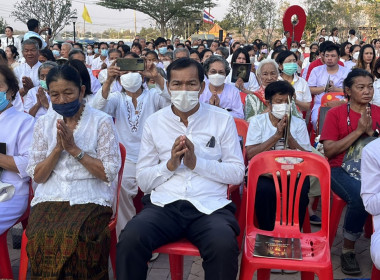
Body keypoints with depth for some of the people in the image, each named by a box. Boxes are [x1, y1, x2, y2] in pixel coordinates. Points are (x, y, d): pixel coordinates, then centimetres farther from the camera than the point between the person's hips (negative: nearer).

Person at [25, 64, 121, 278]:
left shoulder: (102, 122, -2)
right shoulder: (44, 124, 10)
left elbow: (109, 173, -7)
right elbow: (37, 176, 7)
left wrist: (74, 149, -12)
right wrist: (58, 148, -8)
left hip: (90, 199, -3)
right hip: (50, 198, 3)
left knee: (76, 239, -31)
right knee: (40, 237, -26)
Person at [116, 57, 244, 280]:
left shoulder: (223, 120, 7)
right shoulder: (154, 122, 10)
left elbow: (237, 173, 3)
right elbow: (143, 181, 9)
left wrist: (197, 162, -10)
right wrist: (170, 164, -9)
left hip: (210, 206, -1)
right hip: (164, 204, 1)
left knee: (224, 246, -33)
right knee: (129, 240, -29)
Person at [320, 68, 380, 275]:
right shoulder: (335, 113, 2)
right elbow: (329, 151, -8)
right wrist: (358, 130, -11)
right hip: (342, 169, -3)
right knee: (360, 197, -34)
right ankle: (348, 249, -11)